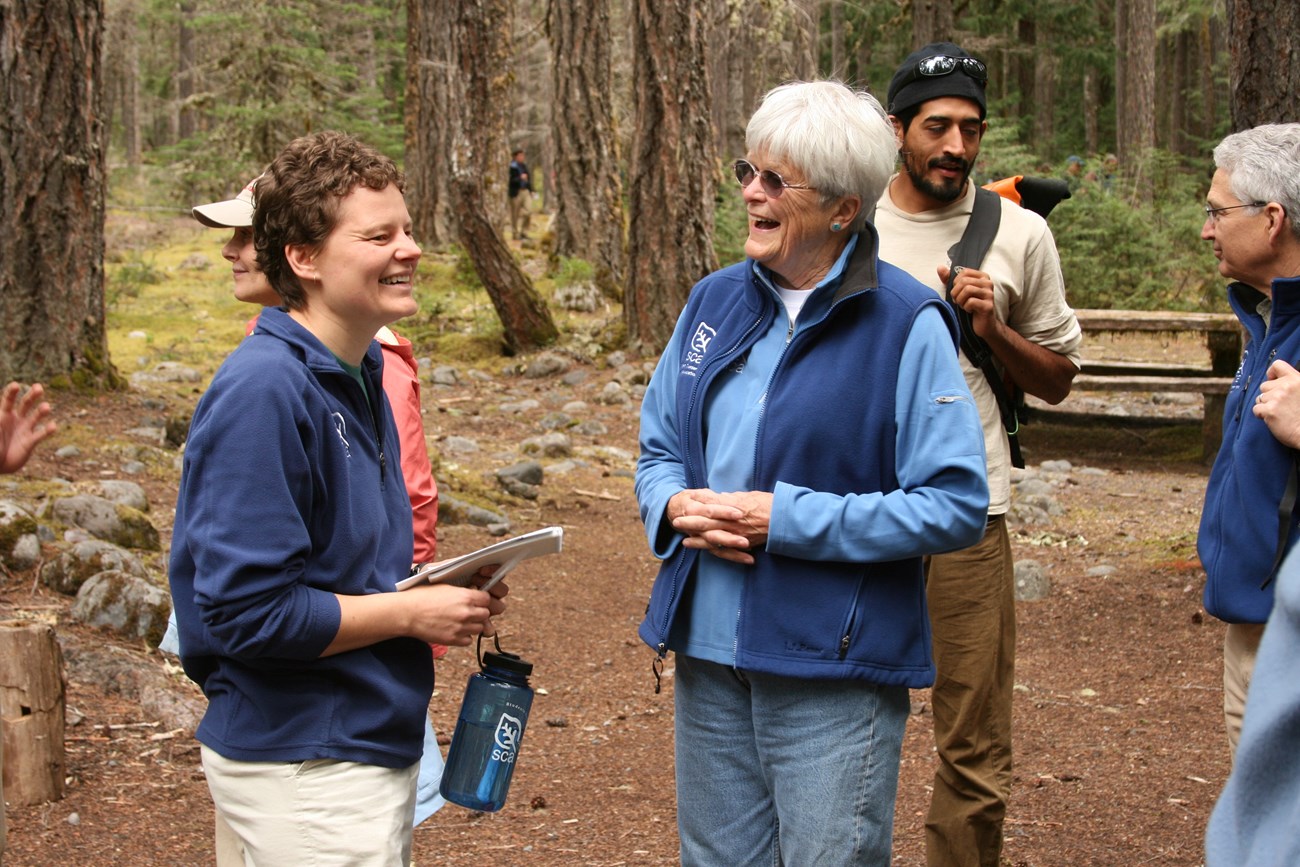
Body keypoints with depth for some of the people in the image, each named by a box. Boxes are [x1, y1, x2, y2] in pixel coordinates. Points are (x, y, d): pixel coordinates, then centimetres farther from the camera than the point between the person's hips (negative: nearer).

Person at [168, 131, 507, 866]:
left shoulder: (360, 374, 9)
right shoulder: (262, 390, -20)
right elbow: (245, 609, -24)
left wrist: (446, 591, 2)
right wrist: (412, 612, -16)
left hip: (374, 743, 9)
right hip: (302, 768, -9)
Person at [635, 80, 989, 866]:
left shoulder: (906, 324, -12)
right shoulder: (717, 302, 7)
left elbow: (957, 507, -16)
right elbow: (659, 446, 17)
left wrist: (785, 519, -19)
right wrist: (676, 504, -7)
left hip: (835, 667, -6)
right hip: (708, 654, 6)